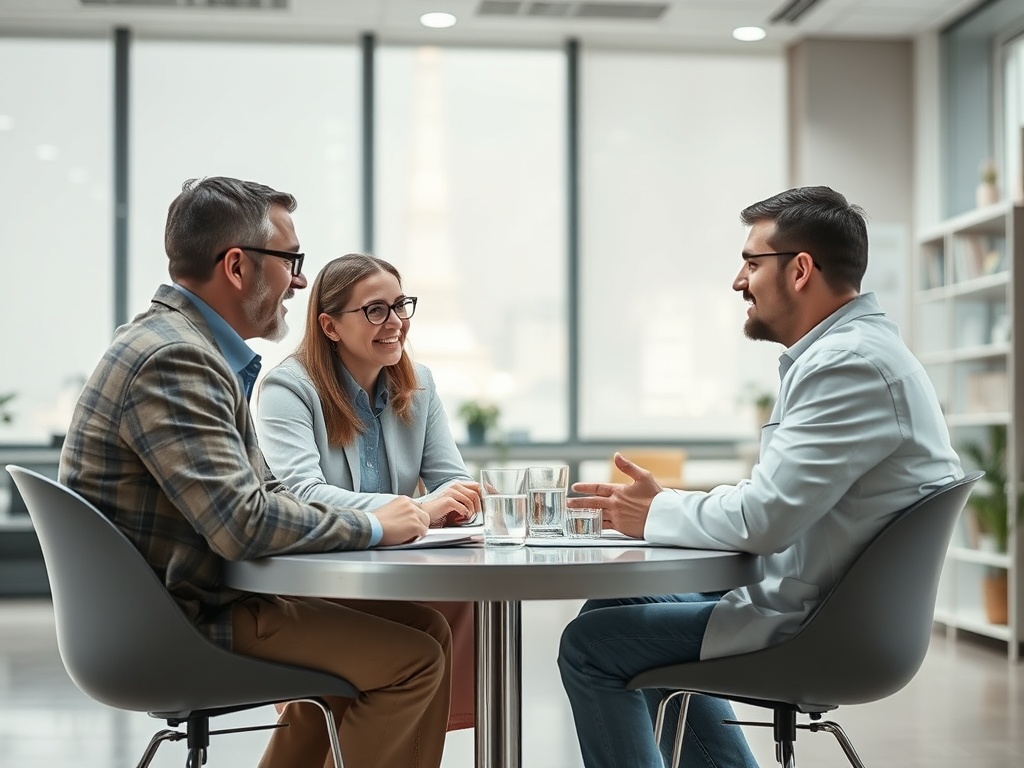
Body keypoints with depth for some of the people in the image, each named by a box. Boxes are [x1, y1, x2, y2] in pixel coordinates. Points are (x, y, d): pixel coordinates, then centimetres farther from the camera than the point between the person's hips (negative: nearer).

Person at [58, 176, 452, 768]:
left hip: (202, 597, 10)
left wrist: (376, 521, 0)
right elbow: (244, 525, -28)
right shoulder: (173, 359, -21)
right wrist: (373, 527, -14)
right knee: (410, 660, -15)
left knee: (424, 628, 12)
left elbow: (264, 492, 15)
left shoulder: (196, 347, 11)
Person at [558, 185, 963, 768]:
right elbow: (782, 504, 15)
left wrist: (656, 512, -11)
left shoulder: (853, 365, -23)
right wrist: (668, 504, 5)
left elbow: (764, 518, -28)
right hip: (826, 606, 11)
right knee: (618, 607, 24)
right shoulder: (851, 350, 11)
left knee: (592, 644, -4)